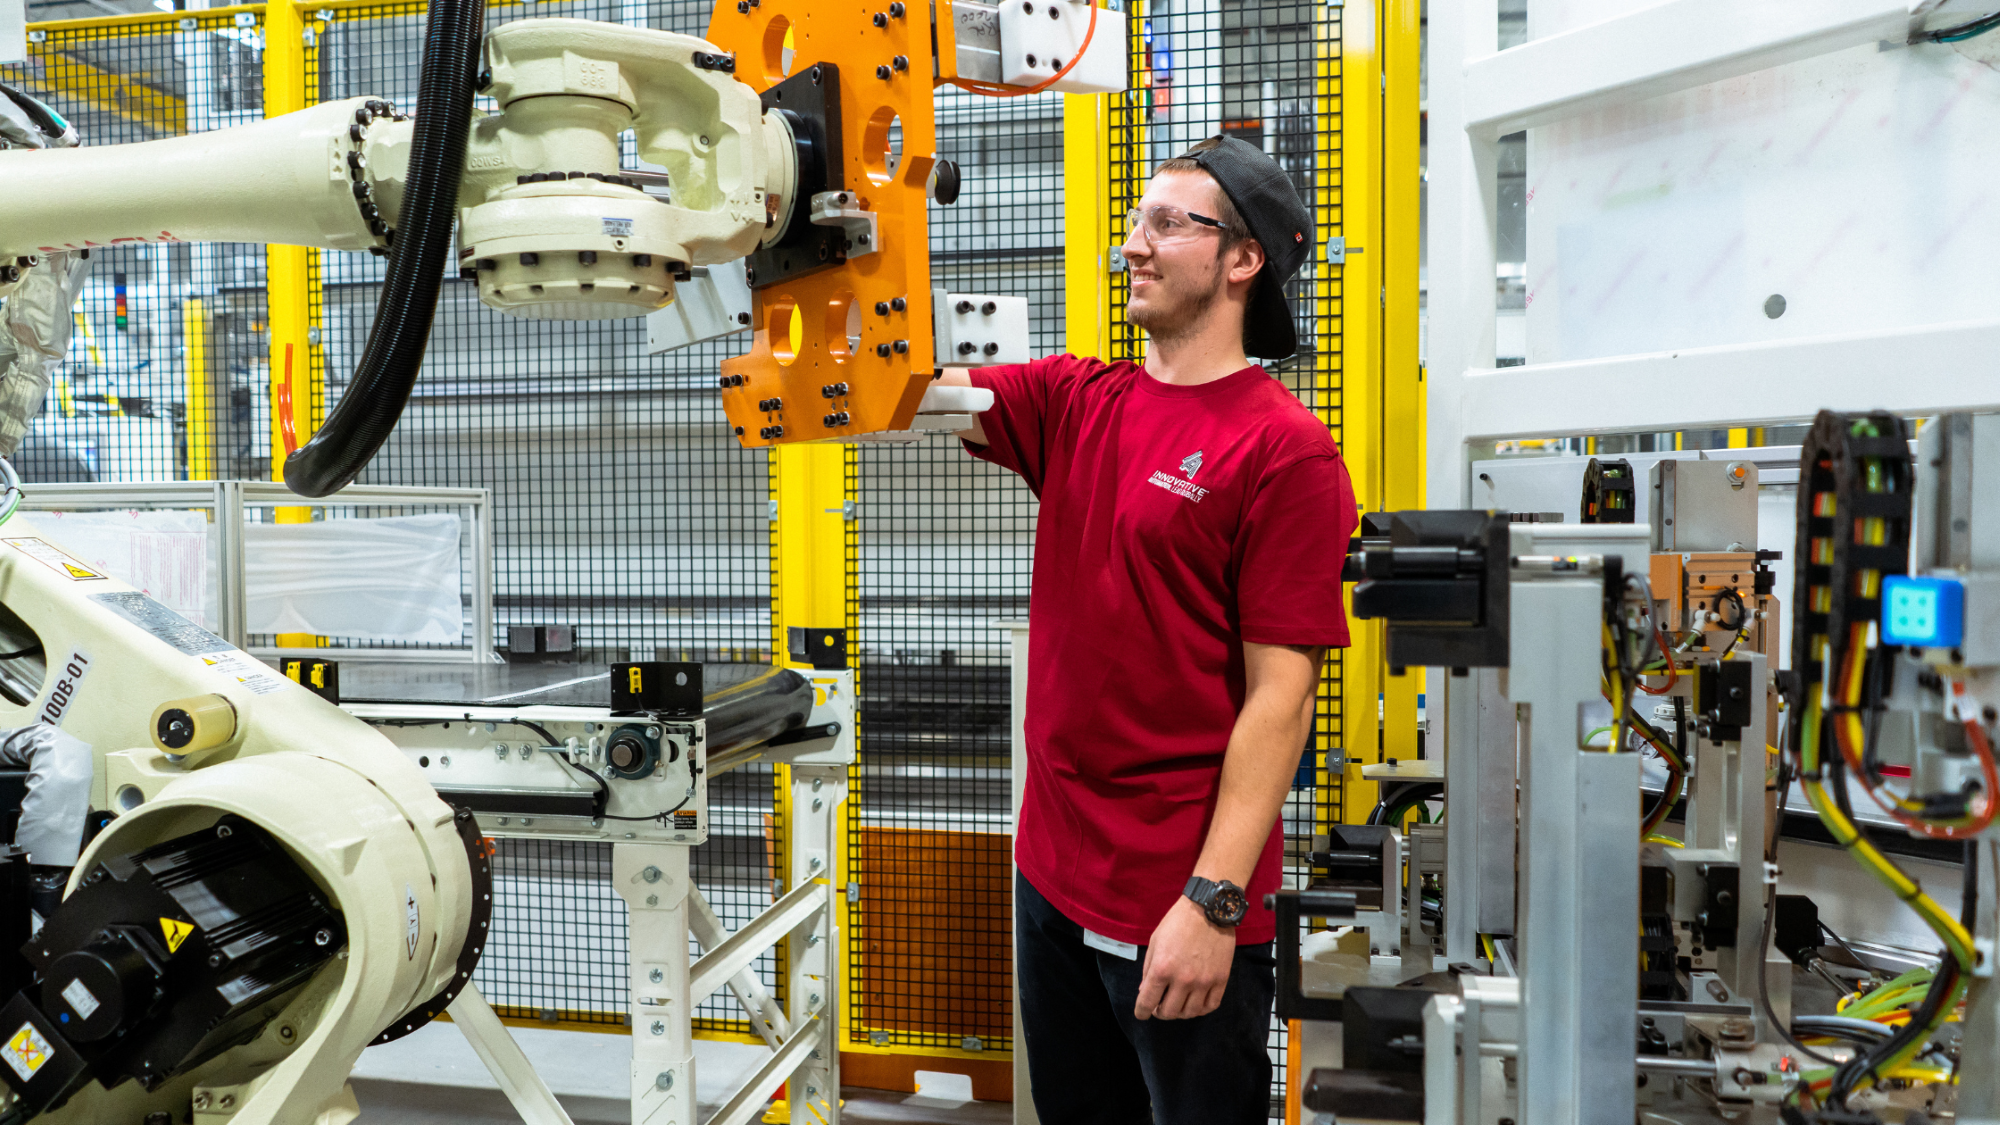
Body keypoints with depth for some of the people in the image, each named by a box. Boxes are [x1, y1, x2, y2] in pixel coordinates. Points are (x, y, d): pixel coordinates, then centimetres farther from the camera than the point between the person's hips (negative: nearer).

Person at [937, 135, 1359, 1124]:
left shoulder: (1286, 449, -13)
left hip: (1185, 901, -6)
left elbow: (1280, 695, -16)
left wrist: (1215, 902, -20)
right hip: (1052, 871, 6)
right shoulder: (1076, 403, 7)